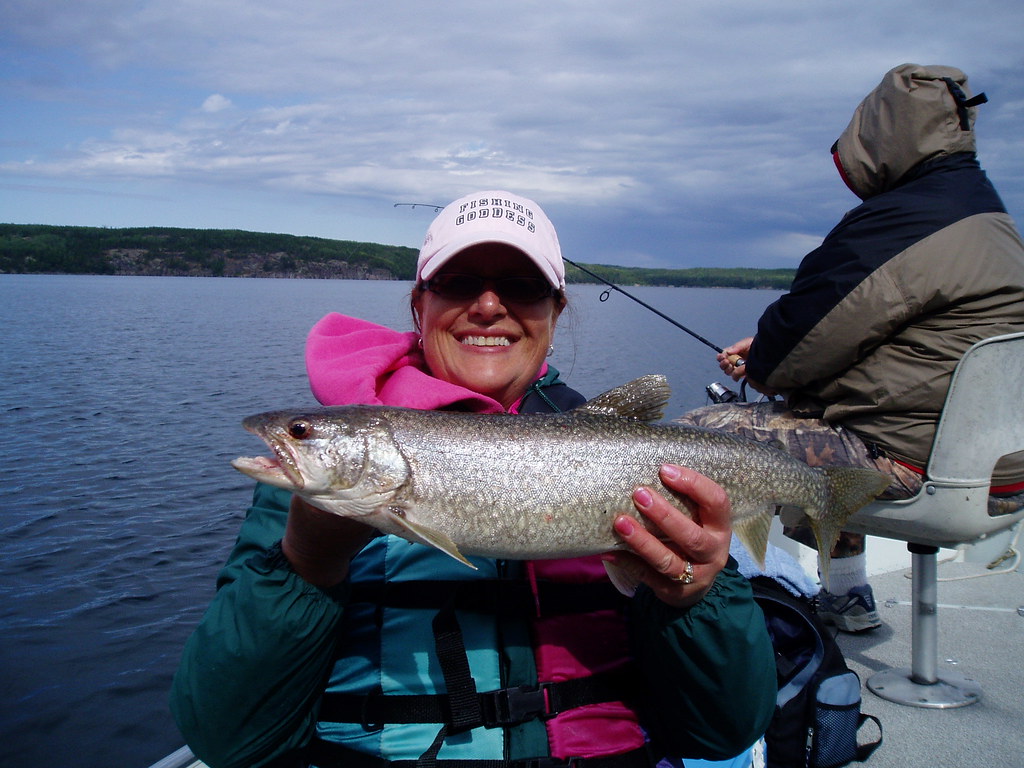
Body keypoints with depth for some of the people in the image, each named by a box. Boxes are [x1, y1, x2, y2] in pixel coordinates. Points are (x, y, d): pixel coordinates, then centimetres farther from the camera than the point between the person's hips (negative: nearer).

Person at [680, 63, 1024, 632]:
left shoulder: (902, 222, -18)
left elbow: (803, 347, -15)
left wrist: (759, 367, 7)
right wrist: (765, 349, 15)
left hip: (924, 463, -10)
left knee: (700, 434, -9)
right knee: (818, 420, 32)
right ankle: (845, 595, 34)